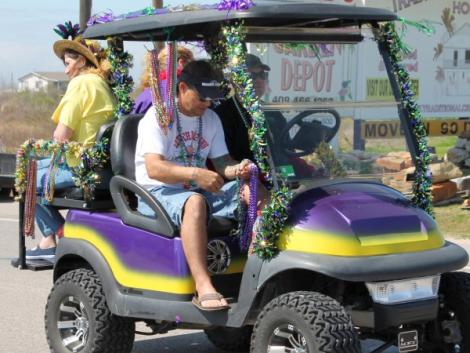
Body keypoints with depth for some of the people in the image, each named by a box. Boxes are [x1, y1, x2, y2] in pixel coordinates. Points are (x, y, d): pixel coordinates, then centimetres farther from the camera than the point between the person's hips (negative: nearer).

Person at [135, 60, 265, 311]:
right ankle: (203, 287, -50)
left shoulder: (211, 119, 16)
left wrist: (236, 169, -11)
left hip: (198, 191, 7)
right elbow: (154, 168, -19)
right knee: (195, 202, -40)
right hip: (159, 194, -6)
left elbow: (221, 161, 14)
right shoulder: (159, 117, -7)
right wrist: (196, 174, -33)